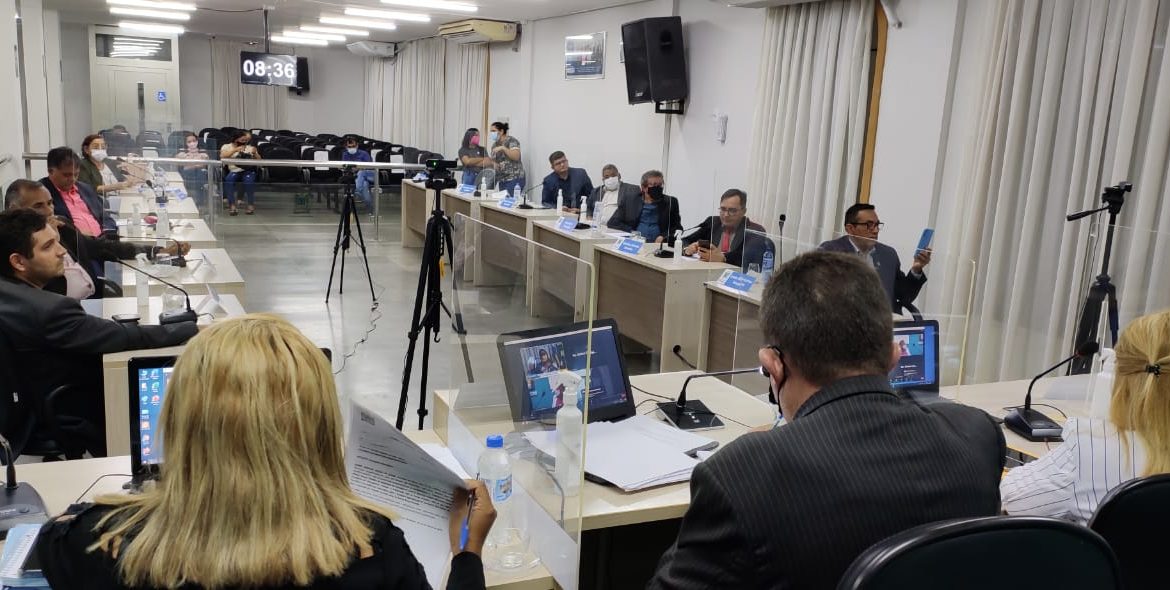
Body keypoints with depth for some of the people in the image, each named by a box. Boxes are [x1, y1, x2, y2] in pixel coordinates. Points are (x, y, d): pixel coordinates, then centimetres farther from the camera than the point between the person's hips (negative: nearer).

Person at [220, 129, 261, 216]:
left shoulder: (250, 147, 15)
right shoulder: (227, 146, 10)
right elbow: (222, 156, -10)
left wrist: (255, 153, -8)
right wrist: (235, 150, -18)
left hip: (248, 171, 0)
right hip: (233, 171, 0)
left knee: (249, 180, -35)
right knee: (229, 179, -34)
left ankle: (251, 204, -19)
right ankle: (232, 205, -26)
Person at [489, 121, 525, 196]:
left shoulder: (511, 141, -5)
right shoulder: (495, 145, 14)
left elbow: (516, 157, -18)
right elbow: (494, 162, 18)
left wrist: (503, 148, -24)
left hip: (514, 179, -7)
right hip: (502, 180, 7)